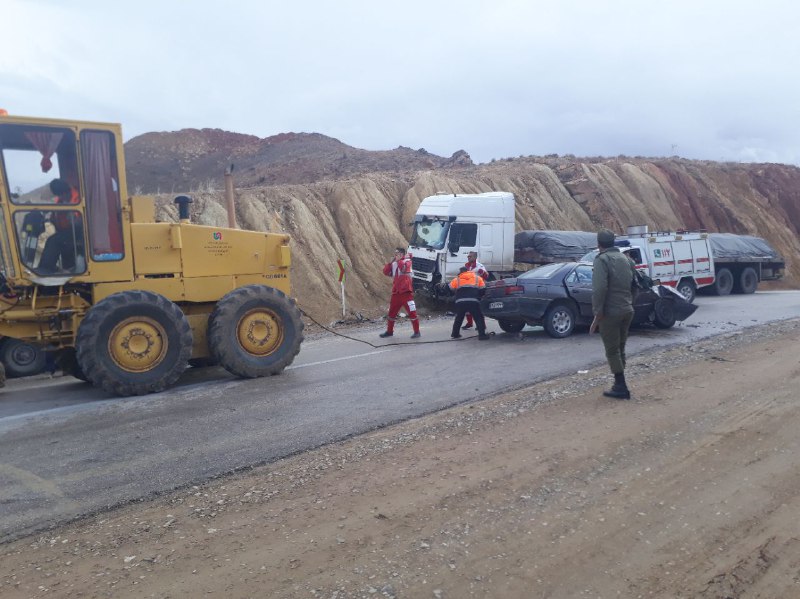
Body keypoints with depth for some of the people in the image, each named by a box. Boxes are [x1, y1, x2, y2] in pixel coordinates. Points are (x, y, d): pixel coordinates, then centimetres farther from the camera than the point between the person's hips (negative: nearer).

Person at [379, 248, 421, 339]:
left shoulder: (407, 261, -3)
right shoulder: (394, 263, 13)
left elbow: (404, 268, -23)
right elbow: (386, 272, 3)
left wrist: (398, 260, -13)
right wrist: (390, 262, -5)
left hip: (406, 292, -6)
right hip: (396, 292, 6)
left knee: (412, 312, -4)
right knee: (392, 313, 13)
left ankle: (417, 332, 3)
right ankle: (389, 331, 26)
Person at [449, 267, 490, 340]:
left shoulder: (457, 279, 20)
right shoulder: (477, 278, 20)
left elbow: (451, 288, 22)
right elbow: (482, 290, 15)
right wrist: (479, 297, 30)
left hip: (460, 302, 2)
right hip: (473, 302, -2)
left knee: (458, 318, 20)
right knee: (479, 318, 7)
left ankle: (455, 334, 25)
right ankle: (482, 334, 0)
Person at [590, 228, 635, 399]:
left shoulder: (602, 259, -11)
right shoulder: (624, 258, 14)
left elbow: (599, 289, -21)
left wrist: (597, 314, -19)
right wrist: (629, 303, 20)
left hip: (610, 312, -8)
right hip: (627, 310, 8)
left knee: (612, 351, 0)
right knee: (620, 349, 16)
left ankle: (621, 387, 1)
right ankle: (619, 384, 21)